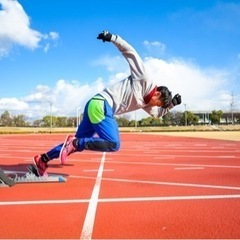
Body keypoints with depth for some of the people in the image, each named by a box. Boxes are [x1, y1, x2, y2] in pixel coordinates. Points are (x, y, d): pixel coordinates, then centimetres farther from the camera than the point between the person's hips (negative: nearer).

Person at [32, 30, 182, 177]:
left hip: (97, 107, 10)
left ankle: (42, 160, 15)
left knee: (78, 144, 9)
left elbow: (158, 113, 37)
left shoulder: (145, 103, 21)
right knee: (114, 144, -16)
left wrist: (172, 104, 20)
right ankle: (74, 142, -14)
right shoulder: (143, 79, -2)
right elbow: (130, 52, -5)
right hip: (101, 104, -10)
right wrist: (112, 38, -14)